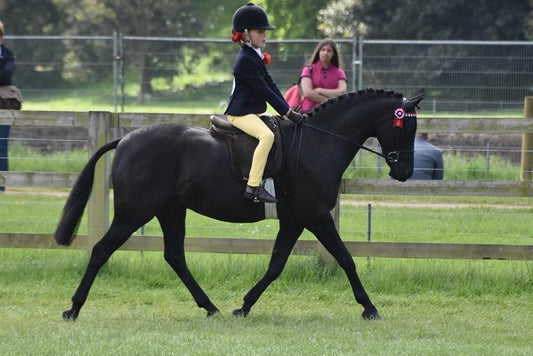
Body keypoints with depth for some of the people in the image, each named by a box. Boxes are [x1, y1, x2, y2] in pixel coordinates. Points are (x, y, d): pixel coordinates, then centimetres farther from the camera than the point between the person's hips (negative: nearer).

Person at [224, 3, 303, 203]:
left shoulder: (256, 57, 15)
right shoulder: (246, 60, -18)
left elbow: (271, 85, 14)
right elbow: (264, 91, -21)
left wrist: (288, 110, 4)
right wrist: (288, 112, -19)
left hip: (253, 112, 11)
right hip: (241, 113, -11)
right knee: (267, 135, -32)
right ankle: (253, 187, -35)